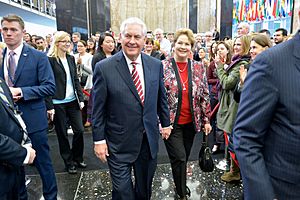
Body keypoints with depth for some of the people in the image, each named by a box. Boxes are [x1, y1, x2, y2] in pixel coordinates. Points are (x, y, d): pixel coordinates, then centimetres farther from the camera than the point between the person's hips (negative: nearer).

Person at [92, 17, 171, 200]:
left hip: (149, 139, 4)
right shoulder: (104, 68, -11)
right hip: (119, 143, -3)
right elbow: (98, 108, -7)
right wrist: (99, 140, -6)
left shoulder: (156, 65, 0)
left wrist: (166, 123, 15)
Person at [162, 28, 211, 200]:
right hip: (171, 122, -3)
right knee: (179, 158, -2)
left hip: (191, 122, 3)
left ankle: (181, 185, 41)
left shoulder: (199, 67, 2)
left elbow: (205, 96, 6)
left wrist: (206, 119, 4)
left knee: (184, 157, 16)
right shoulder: (163, 67, -7)